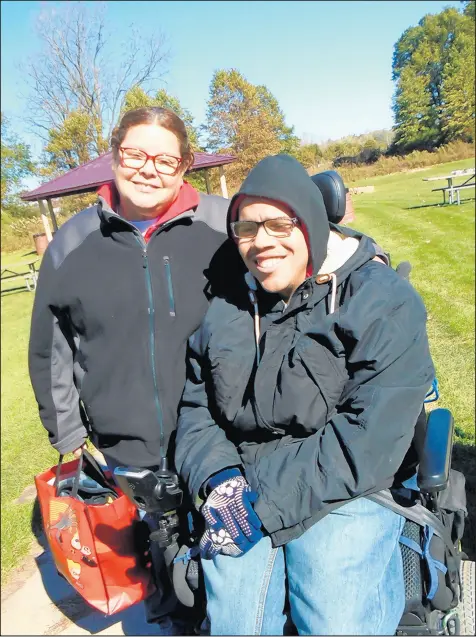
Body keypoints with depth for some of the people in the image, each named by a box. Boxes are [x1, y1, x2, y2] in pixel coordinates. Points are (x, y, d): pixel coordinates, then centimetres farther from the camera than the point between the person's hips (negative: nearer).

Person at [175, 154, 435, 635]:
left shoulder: (384, 304, -10)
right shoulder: (224, 308, 6)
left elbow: (370, 437, -17)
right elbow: (195, 408, 9)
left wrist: (268, 508, -17)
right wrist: (216, 478, -10)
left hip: (342, 490, -3)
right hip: (239, 486, 4)